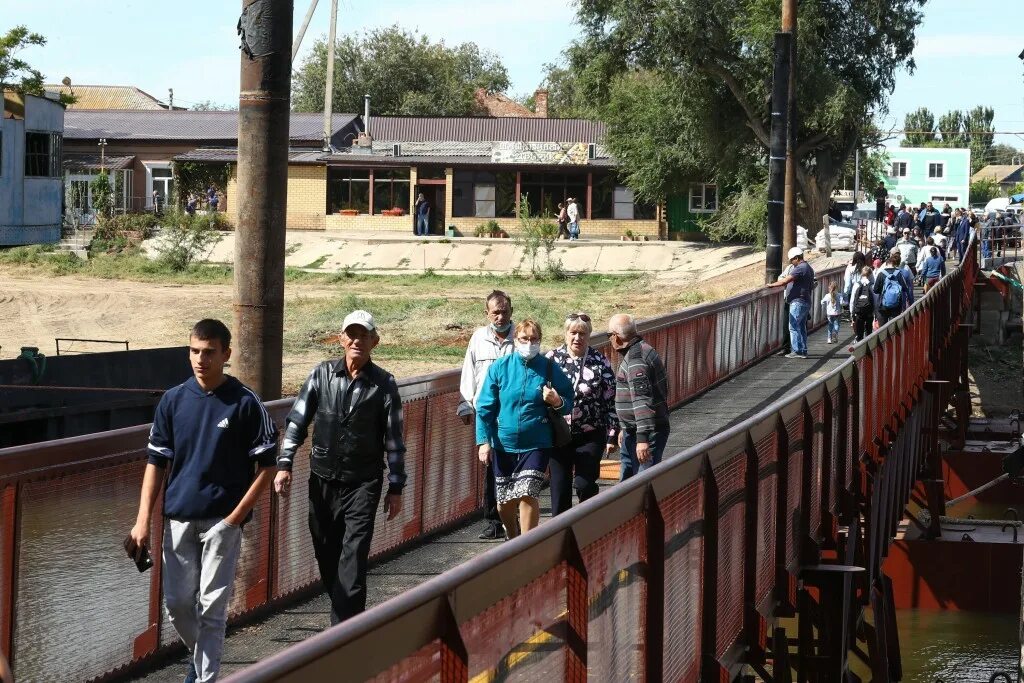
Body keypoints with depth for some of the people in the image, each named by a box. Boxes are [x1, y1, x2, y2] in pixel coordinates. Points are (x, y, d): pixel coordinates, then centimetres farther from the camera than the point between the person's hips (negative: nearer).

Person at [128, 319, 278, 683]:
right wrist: (143, 521, -1)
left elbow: (266, 466, -5)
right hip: (179, 517, 4)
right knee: (177, 602, 8)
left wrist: (236, 516, -11)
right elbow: (156, 462, 6)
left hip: (222, 520, -4)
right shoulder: (173, 400, 2)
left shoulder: (245, 403, -8)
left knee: (212, 607, -2)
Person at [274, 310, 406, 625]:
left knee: (352, 561, -11)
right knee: (326, 555, 9)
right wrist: (284, 465, -2)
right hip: (322, 480, 3)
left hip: (363, 484, -3)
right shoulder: (322, 374, 3)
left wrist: (396, 488, 2)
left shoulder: (384, 384, -1)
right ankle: (351, 617, 26)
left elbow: (394, 437, 2)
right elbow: (297, 421, 7)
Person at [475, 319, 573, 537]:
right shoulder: (499, 367, -1)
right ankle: (513, 539, 37)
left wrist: (557, 402, -17)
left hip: (536, 444, -2)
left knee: (527, 495, -16)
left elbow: (569, 404, 6)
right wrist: (483, 441, -6)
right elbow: (485, 407, 1)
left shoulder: (550, 369, -2)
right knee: (505, 502, 10)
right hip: (503, 444, 2)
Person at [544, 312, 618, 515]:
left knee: (584, 484, -11)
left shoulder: (600, 362, -1)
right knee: (559, 488, 5)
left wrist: (612, 435, -1)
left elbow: (611, 401, 1)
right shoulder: (552, 359, 0)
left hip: (590, 436, -2)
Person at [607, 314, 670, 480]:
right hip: (632, 432, 11)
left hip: (648, 432, -11)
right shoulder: (640, 350, 14)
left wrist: (643, 438, -33)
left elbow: (642, 400, -29)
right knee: (626, 480, 19)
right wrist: (624, 428, 31)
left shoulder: (636, 358, -21)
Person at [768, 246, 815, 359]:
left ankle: (797, 351, -10)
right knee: (801, 327, 12)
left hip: (798, 302, -11)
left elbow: (785, 281, -22)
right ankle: (803, 351, 13)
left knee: (794, 326, -8)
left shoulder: (800, 268, -16)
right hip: (805, 302, 11)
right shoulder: (808, 268, 17)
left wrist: (772, 285, -12)